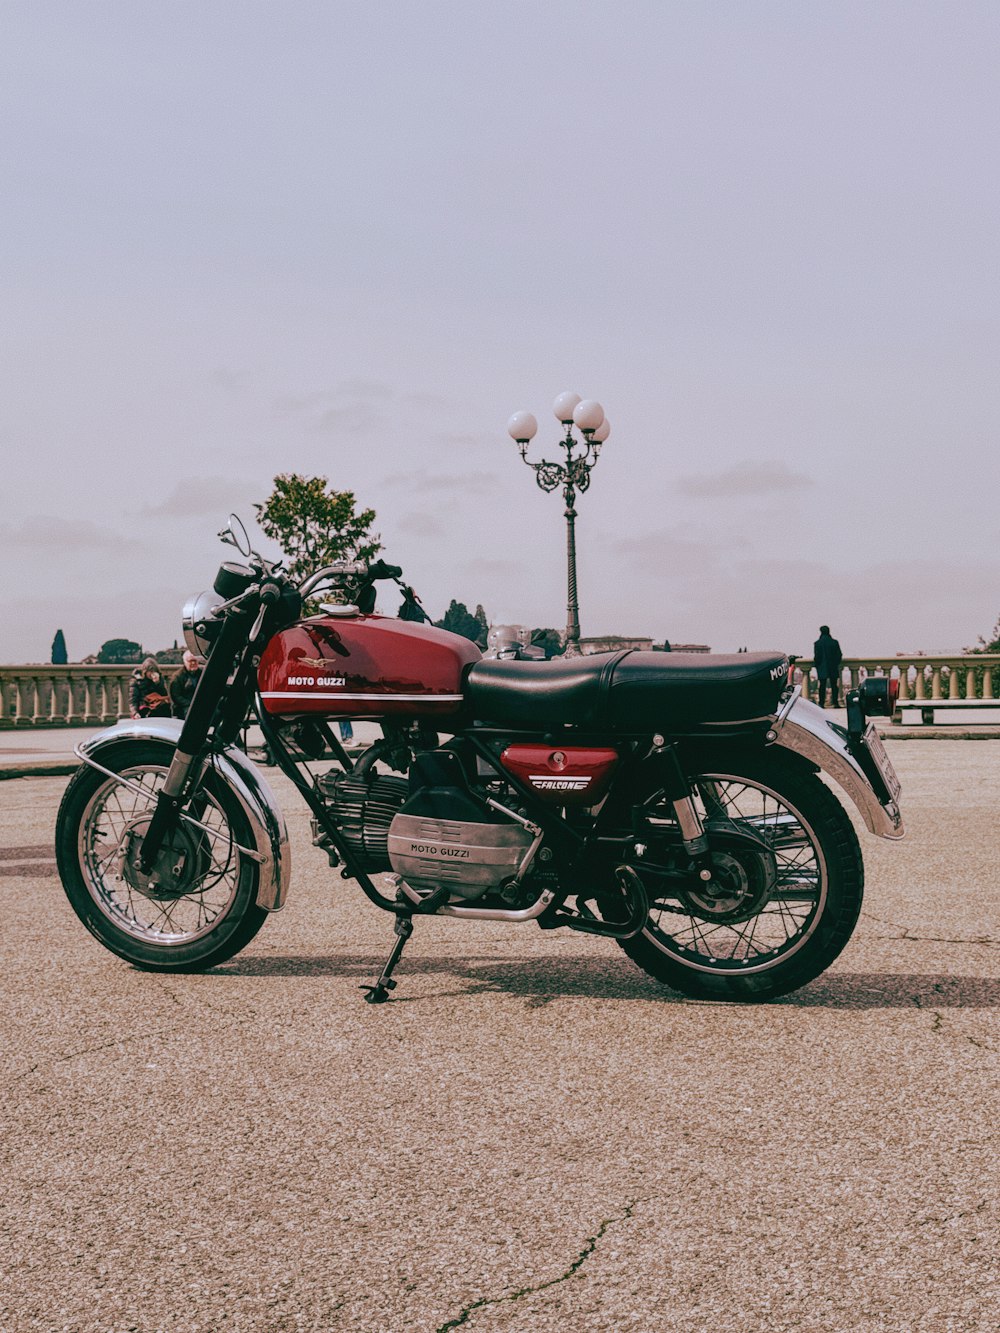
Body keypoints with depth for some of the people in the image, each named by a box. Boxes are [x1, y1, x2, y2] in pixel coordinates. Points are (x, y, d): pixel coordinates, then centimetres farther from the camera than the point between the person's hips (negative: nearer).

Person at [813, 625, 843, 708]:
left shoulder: (817, 643, -7)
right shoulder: (834, 642, -3)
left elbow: (816, 657, -7)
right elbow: (839, 655, 1)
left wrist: (817, 665, 8)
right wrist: (837, 663, 15)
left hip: (822, 668, -1)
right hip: (833, 668, 1)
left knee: (822, 686, 3)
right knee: (834, 685, 7)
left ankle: (821, 703, -1)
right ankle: (835, 703, 4)